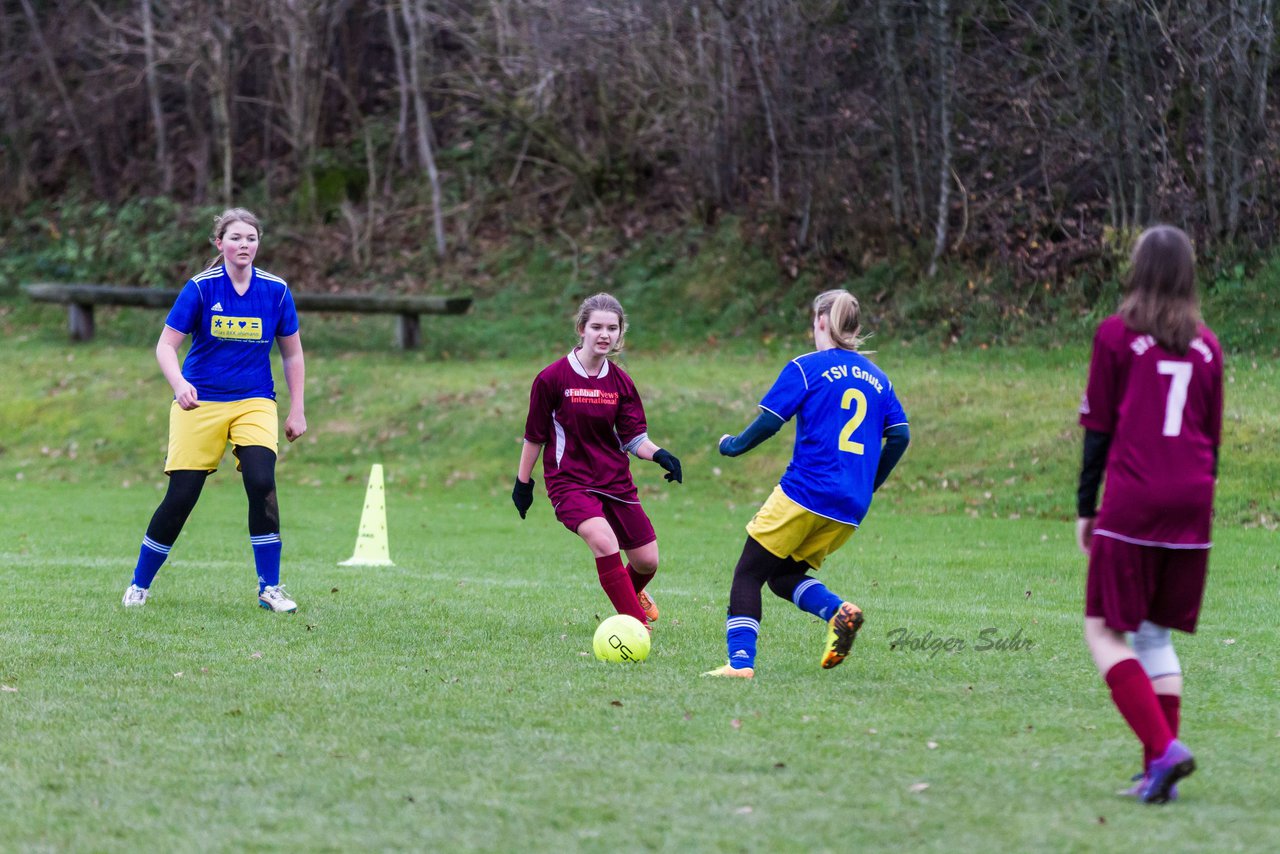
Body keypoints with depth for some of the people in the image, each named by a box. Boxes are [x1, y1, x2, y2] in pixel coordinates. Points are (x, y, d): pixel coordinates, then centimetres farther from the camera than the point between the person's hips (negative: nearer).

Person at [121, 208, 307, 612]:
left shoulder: (275, 290, -1)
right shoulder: (201, 288, -7)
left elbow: (292, 354, 10)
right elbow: (166, 345, -7)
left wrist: (297, 411, 6)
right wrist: (179, 384, -26)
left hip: (254, 404, 1)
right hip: (200, 404, -1)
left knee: (261, 483, -21)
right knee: (180, 498, -4)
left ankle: (270, 588, -9)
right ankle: (139, 585, 16)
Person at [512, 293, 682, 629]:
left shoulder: (621, 383, 3)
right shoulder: (552, 378, -9)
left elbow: (634, 437, 2)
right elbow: (535, 435, 0)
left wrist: (659, 455, -18)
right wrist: (523, 482, 4)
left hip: (615, 481, 5)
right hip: (570, 481, -5)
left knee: (647, 561, 6)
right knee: (603, 541, -31)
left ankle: (632, 594, 44)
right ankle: (636, 624, -25)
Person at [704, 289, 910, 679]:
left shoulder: (806, 367, -2)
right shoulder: (877, 379, 14)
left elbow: (768, 423, -8)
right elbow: (900, 436, 10)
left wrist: (733, 445, 9)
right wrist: (870, 485, 21)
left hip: (805, 493, -6)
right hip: (850, 510, 6)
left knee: (747, 574, 5)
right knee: (784, 576, 18)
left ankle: (740, 661, -8)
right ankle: (839, 611, -10)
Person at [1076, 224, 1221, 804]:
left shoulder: (1116, 335, -1)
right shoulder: (1206, 346, 11)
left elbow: (1098, 428, -1)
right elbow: (1212, 436, 16)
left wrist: (1085, 507, 5)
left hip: (1131, 506, -5)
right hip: (1190, 507, 5)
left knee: (1105, 630, 1)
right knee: (1157, 634, 14)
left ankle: (1162, 748, -18)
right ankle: (1158, 775, 7)